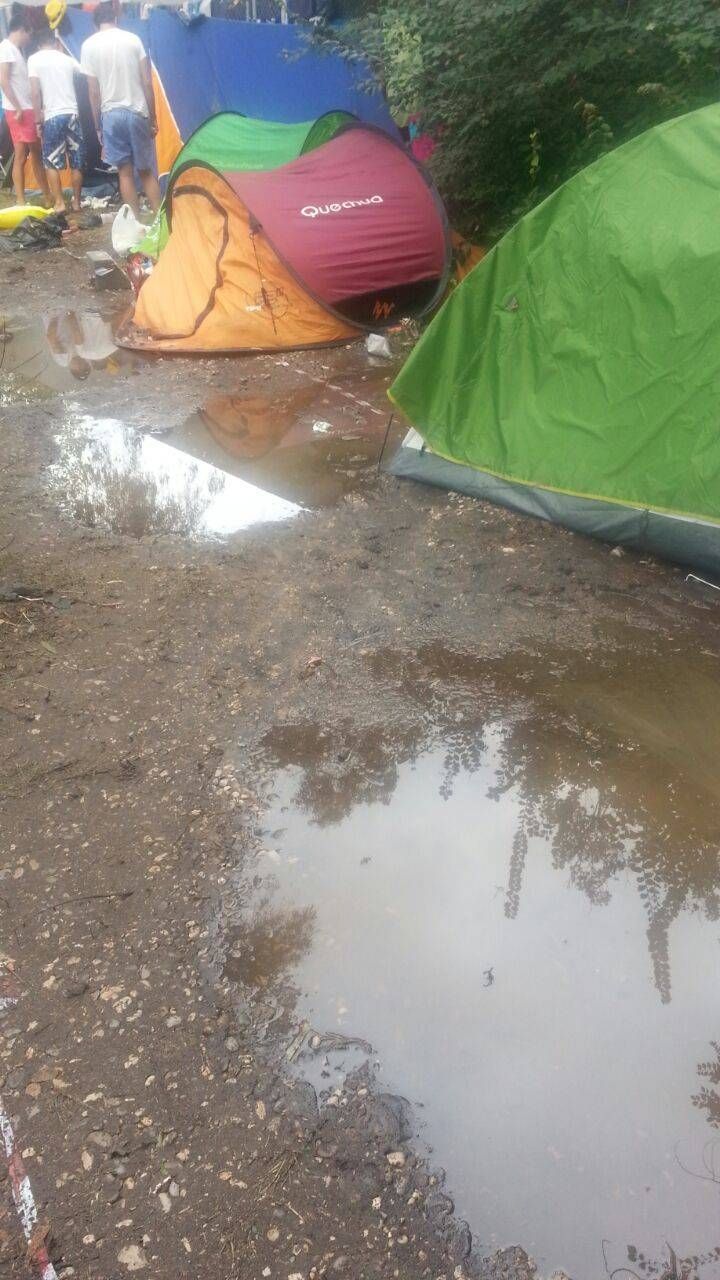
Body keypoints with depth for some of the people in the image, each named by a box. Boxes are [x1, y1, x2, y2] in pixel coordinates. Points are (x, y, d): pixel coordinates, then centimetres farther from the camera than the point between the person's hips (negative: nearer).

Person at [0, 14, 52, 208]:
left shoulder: (17, 50, 18)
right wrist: (17, 108, -19)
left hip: (29, 109, 9)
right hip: (17, 111, -9)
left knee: (37, 153, 10)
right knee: (21, 156, -8)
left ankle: (48, 198, 15)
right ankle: (21, 202, -6)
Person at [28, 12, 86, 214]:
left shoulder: (34, 59, 1)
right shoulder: (67, 59, 11)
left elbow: (35, 92, -7)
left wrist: (38, 120, -3)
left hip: (52, 117, -3)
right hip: (72, 114, 3)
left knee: (52, 162, 5)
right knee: (76, 162, 10)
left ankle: (59, 203, -3)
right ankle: (76, 202, 12)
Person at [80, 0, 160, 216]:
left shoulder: (89, 45, 1)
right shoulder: (133, 39, 2)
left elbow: (93, 91, 0)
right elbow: (147, 83, 0)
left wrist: (98, 126, 7)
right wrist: (152, 118, 7)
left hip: (111, 114, 0)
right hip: (137, 112, 1)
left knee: (125, 172, 4)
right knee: (146, 171, 8)